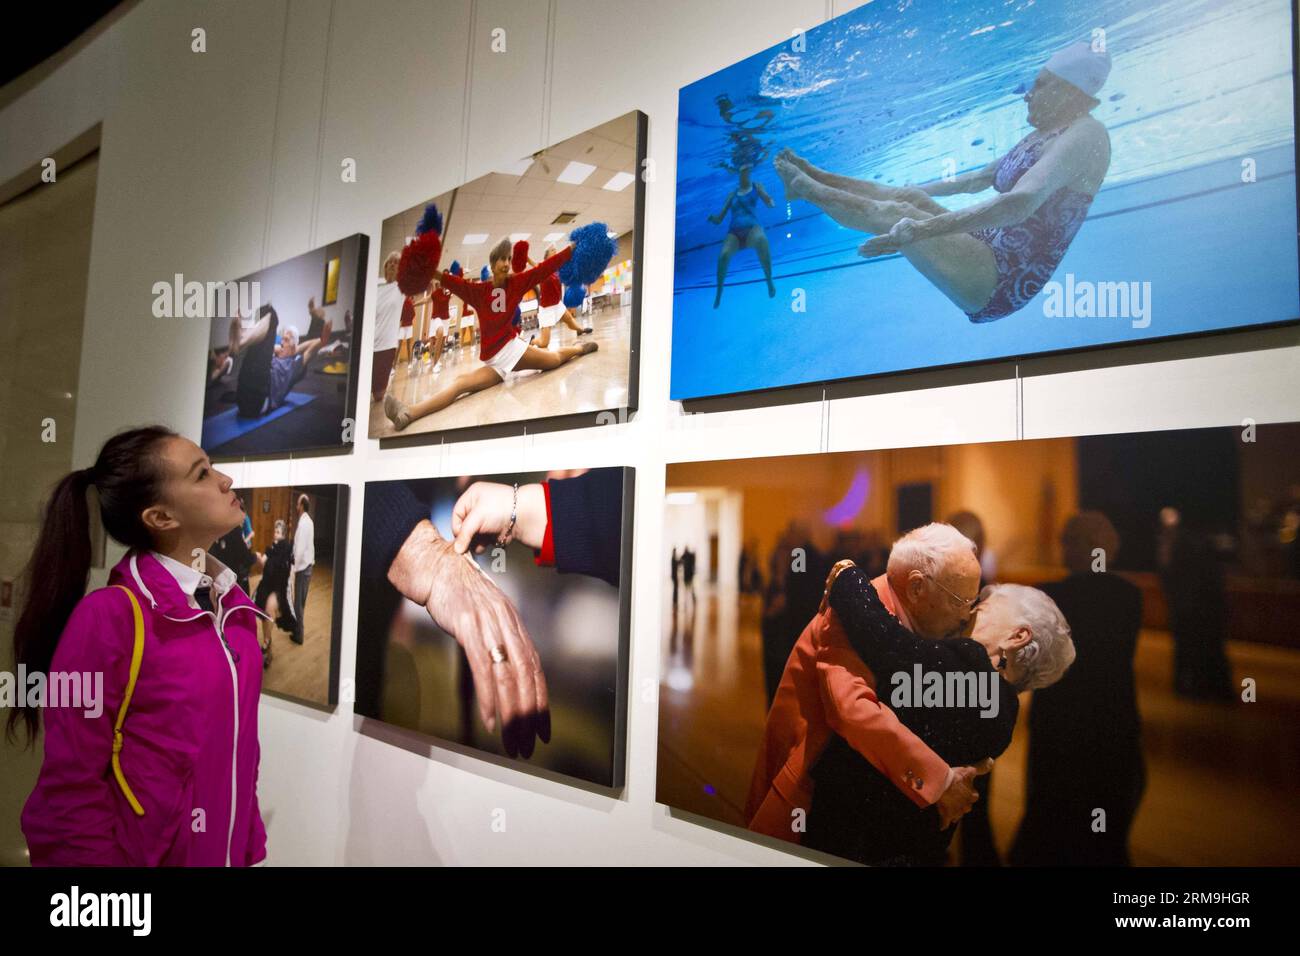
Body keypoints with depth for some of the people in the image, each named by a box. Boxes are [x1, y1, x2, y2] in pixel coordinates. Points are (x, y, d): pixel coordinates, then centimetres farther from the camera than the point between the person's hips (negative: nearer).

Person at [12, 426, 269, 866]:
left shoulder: (235, 606, 0)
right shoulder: (109, 615, -20)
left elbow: (238, 745, 8)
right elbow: (71, 795, -16)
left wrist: (250, 847, 8)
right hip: (144, 854, -6)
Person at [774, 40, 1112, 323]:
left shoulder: (1085, 135, -17)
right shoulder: (1042, 135, 14)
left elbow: (1020, 202, -36)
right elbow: (980, 178, 30)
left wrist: (920, 229, -44)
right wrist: (918, 191, 34)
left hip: (1003, 281, -9)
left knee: (890, 214, -10)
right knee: (907, 198, 11)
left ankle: (804, 187, 11)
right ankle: (816, 179, 26)